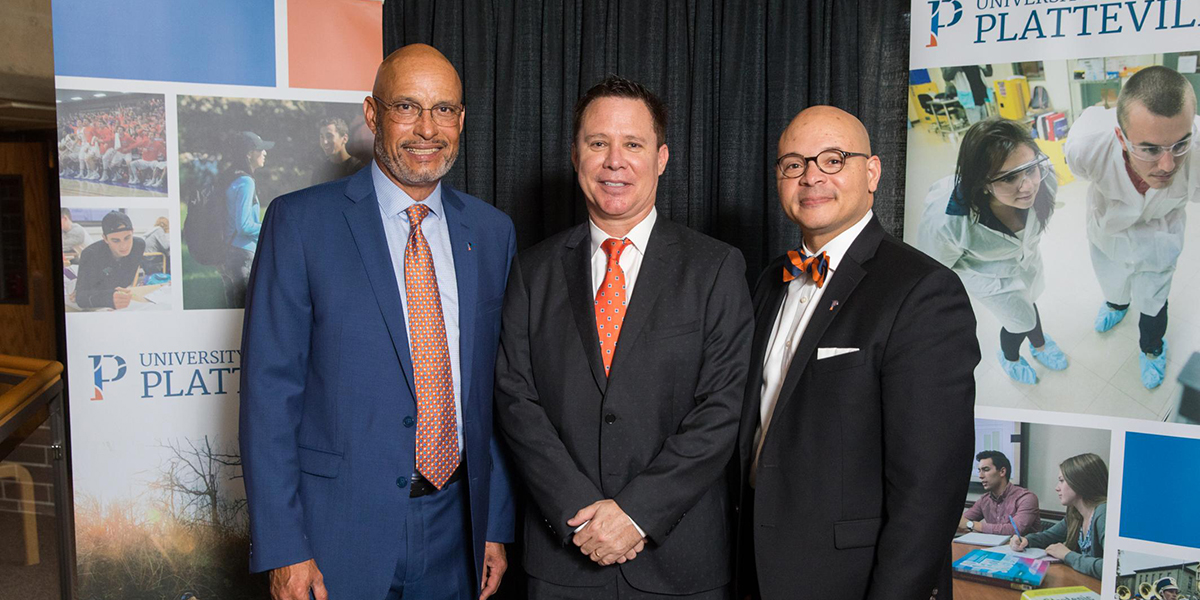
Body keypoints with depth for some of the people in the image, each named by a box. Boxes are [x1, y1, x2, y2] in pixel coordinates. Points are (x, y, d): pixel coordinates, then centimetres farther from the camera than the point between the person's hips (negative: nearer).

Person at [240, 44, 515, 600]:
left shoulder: (492, 231, 4)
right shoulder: (299, 221, -7)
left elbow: (496, 387, 7)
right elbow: (269, 387, -8)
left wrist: (497, 525, 6)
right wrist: (282, 549, -11)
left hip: (454, 528, 3)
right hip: (338, 528, -3)